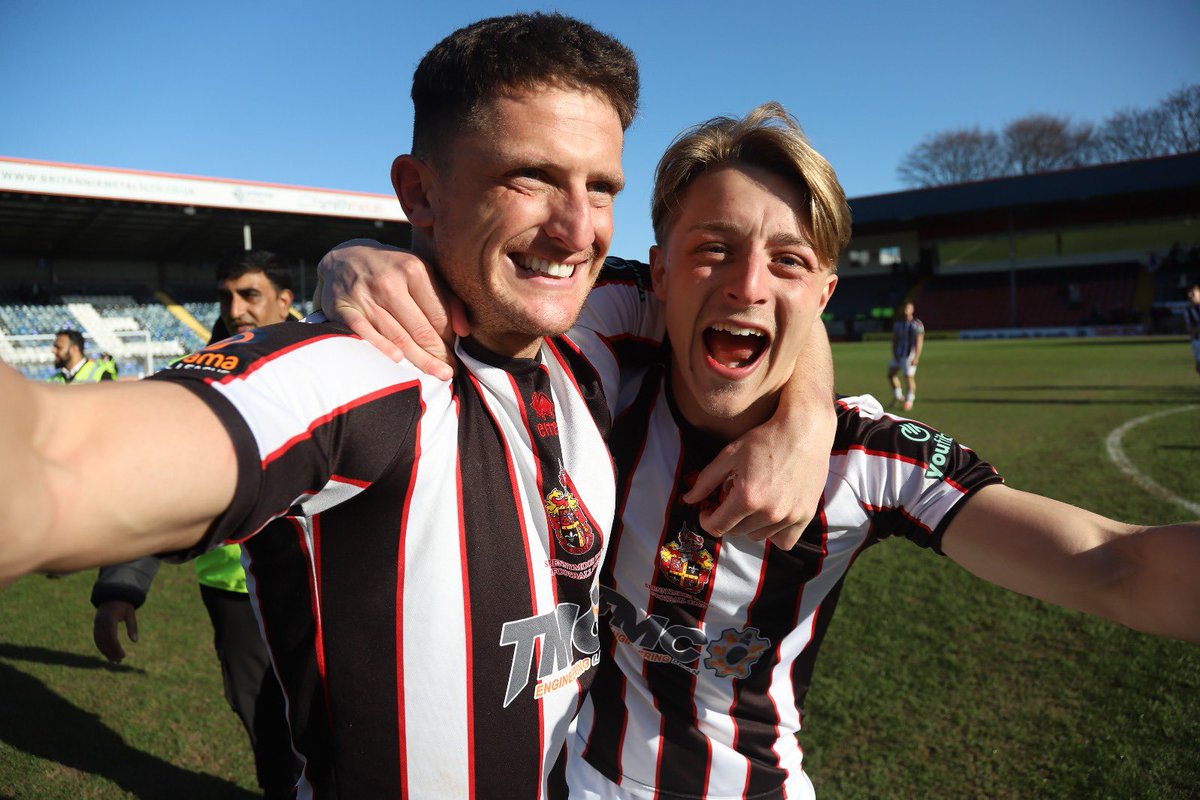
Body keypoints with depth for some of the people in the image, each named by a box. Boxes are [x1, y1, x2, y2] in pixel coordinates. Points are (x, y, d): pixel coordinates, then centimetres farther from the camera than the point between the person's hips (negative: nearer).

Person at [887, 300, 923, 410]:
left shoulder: (917, 324, -8)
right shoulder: (898, 323, 8)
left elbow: (919, 342, -9)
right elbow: (894, 340, 9)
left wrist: (916, 357, -14)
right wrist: (894, 354, -2)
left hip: (910, 355, -6)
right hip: (898, 354, 6)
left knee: (909, 377, -3)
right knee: (891, 374, 8)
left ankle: (909, 400, 14)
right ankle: (897, 396, 26)